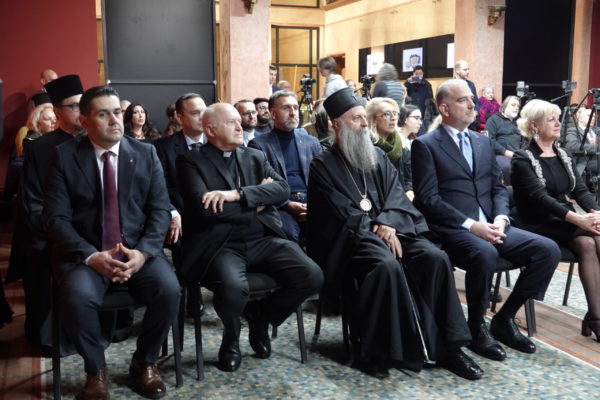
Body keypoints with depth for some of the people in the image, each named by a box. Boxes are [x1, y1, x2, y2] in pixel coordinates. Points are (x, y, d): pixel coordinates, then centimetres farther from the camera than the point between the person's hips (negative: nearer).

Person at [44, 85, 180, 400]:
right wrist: (91, 256, -20)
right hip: (84, 251, -1)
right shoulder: (64, 156, 0)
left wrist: (143, 252, -16)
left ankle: (144, 363, 4)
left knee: (169, 289, -25)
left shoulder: (146, 153, 5)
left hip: (137, 249, 2)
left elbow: (160, 210, 2)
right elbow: (56, 218, -5)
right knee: (78, 297, -32)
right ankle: (96, 370, -1)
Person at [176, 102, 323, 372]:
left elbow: (283, 189, 0)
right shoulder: (191, 161, 2)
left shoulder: (256, 157, 17)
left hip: (263, 240, 5)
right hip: (221, 246, -4)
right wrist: (257, 201, -3)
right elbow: (203, 208, -13)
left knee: (312, 277, -17)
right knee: (233, 288, -35)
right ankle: (231, 339, 3)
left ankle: (260, 317, 14)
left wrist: (238, 194, -16)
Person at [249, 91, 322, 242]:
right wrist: (288, 205, -12)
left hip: (312, 201, 3)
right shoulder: (259, 145, 8)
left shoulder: (312, 142, 20)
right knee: (288, 234, -35)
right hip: (280, 205, -3)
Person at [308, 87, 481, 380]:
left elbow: (397, 196, 5)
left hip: (390, 229, 5)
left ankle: (447, 347, -14)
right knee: (387, 265, -36)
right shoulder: (323, 165, 1)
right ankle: (372, 350, -20)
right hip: (351, 236, -5)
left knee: (435, 258, -21)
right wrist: (375, 229, -16)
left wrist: (387, 223, -15)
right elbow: (341, 213, -8)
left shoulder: (378, 157, 17)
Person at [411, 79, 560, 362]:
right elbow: (428, 198, -10)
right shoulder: (425, 145, -2)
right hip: (452, 229, -6)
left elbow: (498, 187, 17)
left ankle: (504, 318, 3)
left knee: (548, 250, -12)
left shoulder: (483, 141, 19)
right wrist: (470, 224, -19)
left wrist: (500, 218, -5)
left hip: (490, 225, 7)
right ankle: (476, 327, -11)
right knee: (485, 254, -37)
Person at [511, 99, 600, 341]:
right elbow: (539, 196, -19)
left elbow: (580, 190, 6)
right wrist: (577, 219, -30)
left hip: (566, 222, 5)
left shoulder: (564, 155, 14)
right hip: (538, 226, -5)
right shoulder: (523, 159, -7)